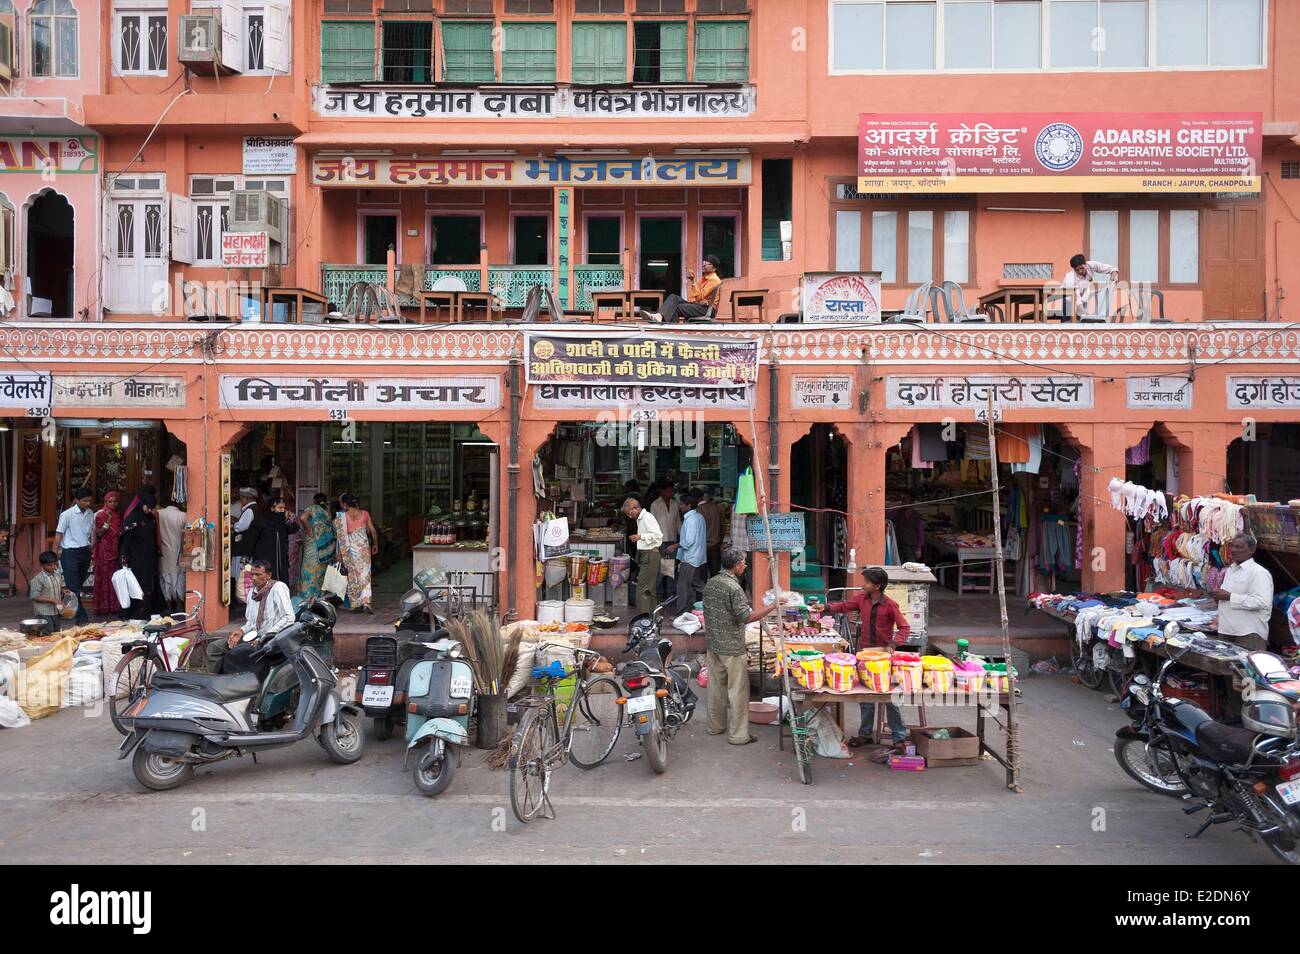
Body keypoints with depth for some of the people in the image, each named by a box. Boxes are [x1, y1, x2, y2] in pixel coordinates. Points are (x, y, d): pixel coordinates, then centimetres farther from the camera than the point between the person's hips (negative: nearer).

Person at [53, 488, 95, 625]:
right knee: (73, 586, -6)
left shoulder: (90, 514, 5)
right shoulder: (67, 514, -10)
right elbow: (59, 535, -7)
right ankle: (82, 618, -9)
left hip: (85, 551, 5)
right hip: (70, 553, -5)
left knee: (79, 584, 13)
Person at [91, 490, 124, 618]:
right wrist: (107, 522, -19)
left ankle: (116, 606, 6)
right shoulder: (101, 515, -3)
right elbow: (98, 534, -8)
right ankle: (104, 607, 0)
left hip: (117, 550, 5)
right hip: (105, 550, -5)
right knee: (105, 578, -3)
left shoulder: (119, 515, 12)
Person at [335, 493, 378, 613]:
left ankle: (355, 604, 12)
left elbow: (341, 537, -5)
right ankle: (366, 603, -7)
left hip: (350, 548, -1)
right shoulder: (364, 513, -1)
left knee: (353, 576, 10)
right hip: (363, 547, 1)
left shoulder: (343, 517, -6)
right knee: (365, 575, 4)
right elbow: (373, 531, 6)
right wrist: (375, 544, 20)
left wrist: (339, 553, 1)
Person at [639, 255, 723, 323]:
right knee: (674, 297, -15)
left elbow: (700, 297, -18)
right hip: (697, 305, 8)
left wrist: (693, 282, -22)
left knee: (677, 307, -27)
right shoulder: (704, 278, 21)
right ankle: (659, 316, -37)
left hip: (707, 308, -8)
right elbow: (694, 296, 21)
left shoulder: (714, 280, -9)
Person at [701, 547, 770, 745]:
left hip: (712, 645, 8)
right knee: (737, 691, 1)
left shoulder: (710, 584, 5)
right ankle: (738, 735, 6)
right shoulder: (734, 588, -20)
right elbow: (746, 617, -24)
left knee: (716, 686, 18)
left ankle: (715, 726, 29)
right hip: (731, 649, -8)